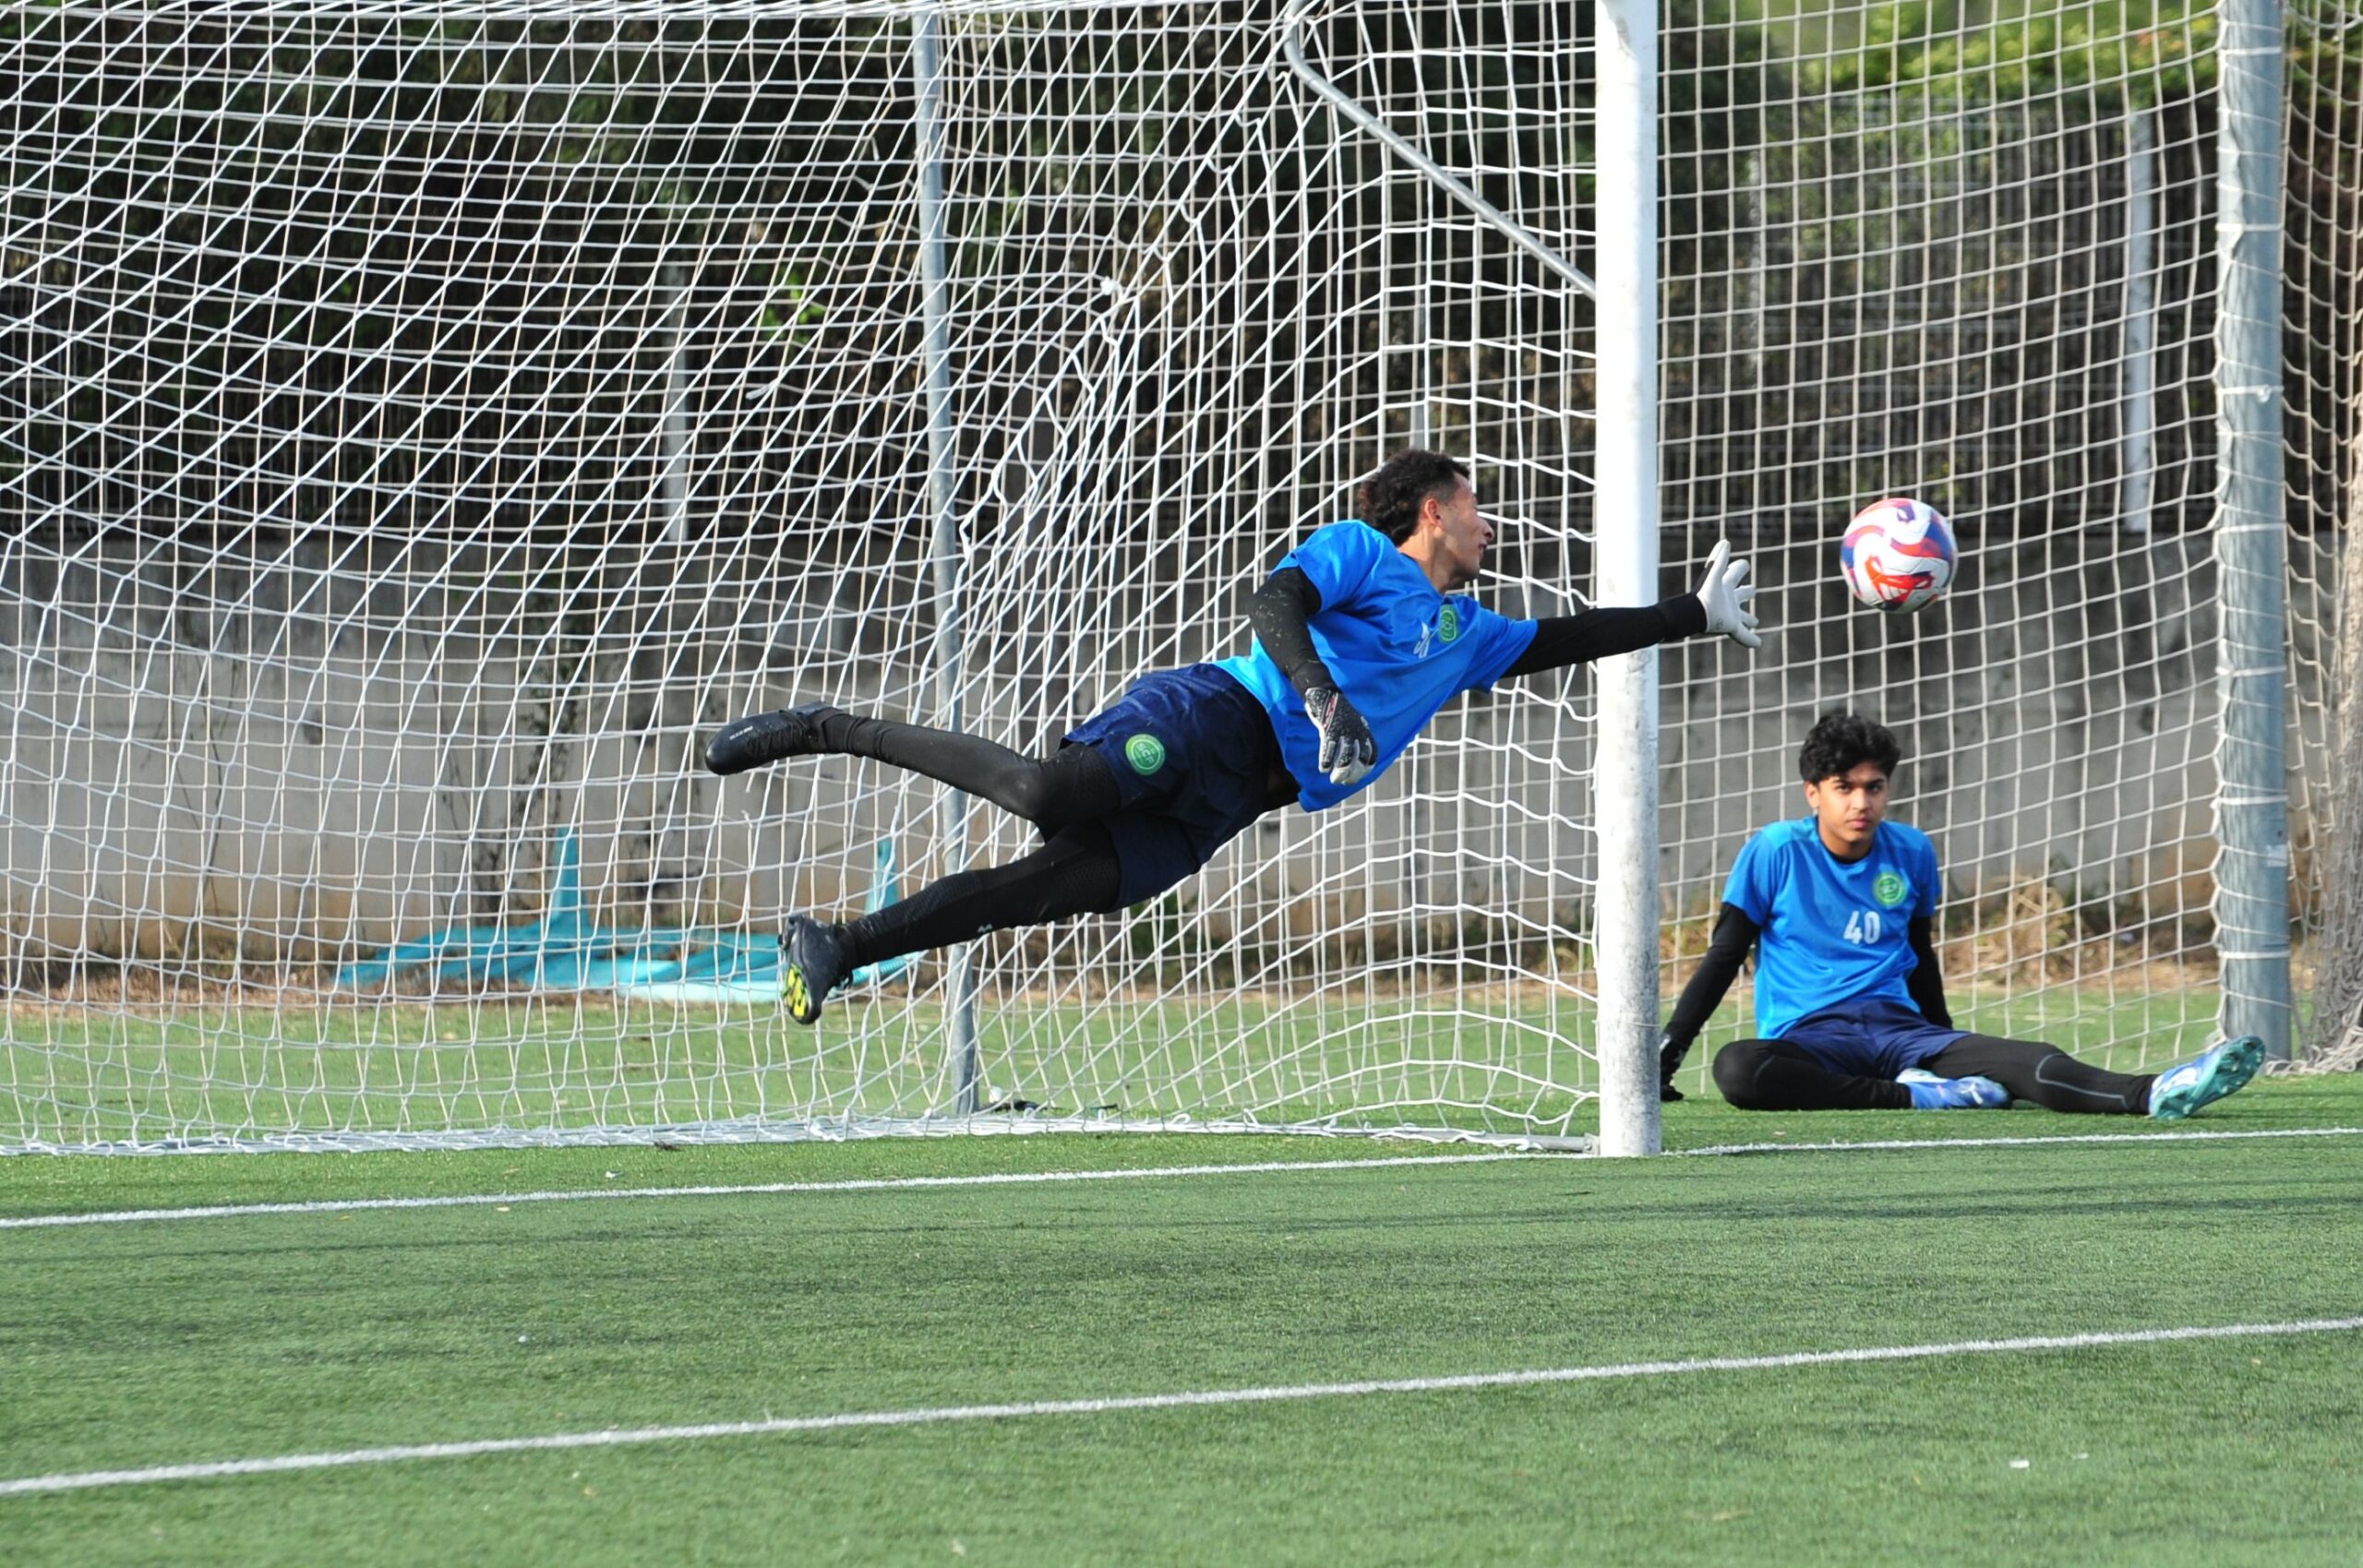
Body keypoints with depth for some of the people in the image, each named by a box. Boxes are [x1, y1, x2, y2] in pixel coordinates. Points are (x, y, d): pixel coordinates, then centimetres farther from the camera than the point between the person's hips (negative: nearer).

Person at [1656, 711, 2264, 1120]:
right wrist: (1665, 1055, -2)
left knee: (2030, 1062, -27)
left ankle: (2153, 1094, -52)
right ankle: (1913, 1098, -36)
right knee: (1737, 1068, -41)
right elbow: (1723, 959, 3)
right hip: (1808, 1037, -3)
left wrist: (1949, 1048, 31)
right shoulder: (1774, 853, 0)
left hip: (1900, 1031, 3)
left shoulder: (1911, 854, 11)